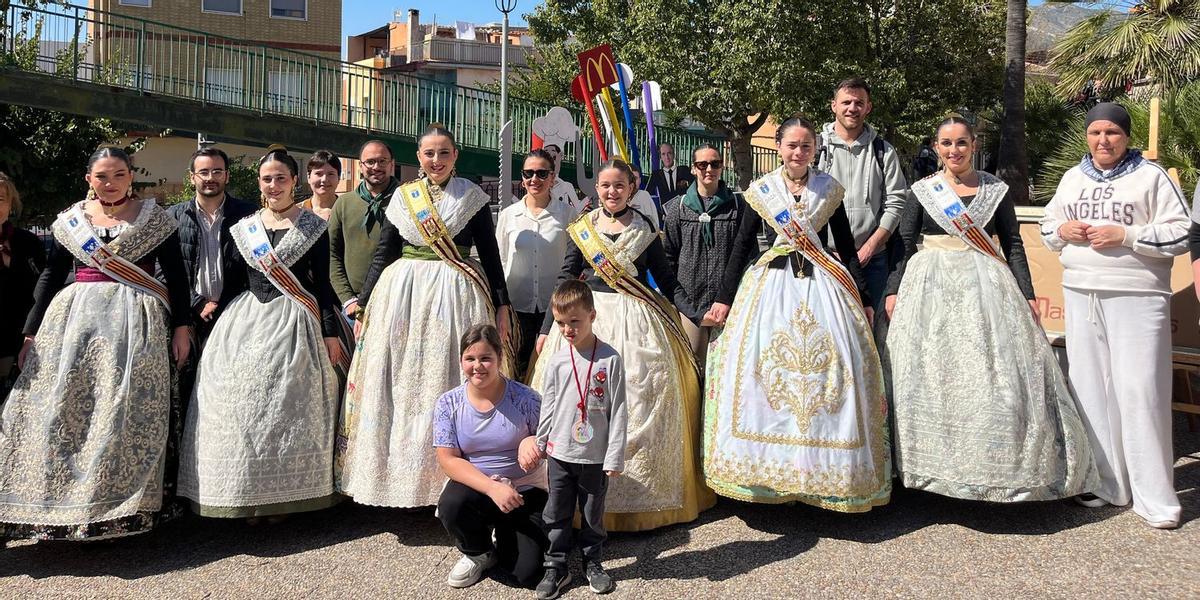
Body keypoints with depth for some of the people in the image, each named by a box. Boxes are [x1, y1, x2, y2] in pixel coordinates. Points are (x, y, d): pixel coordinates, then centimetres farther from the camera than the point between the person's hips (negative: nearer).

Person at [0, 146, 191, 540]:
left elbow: (176, 274, 4)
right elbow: (50, 276, 12)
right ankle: (64, 500, 9)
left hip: (135, 325, -3)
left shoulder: (154, 218, 4)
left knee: (129, 411, -6)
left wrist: (181, 326, -3)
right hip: (74, 318, 3)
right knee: (63, 410, -1)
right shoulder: (70, 220, 11)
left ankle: (126, 507, 2)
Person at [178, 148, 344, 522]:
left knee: (287, 407, -2)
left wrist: (331, 333, -4)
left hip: (293, 321, -3)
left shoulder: (313, 227, 1)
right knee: (243, 404, 1)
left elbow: (322, 283, -1)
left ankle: (283, 495, 9)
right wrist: (222, 324, 11)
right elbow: (234, 280, 14)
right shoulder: (245, 227, 11)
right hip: (246, 320, 4)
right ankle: (248, 495, 11)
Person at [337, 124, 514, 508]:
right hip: (403, 295, 3)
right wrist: (363, 301, 9)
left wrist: (502, 305, 0)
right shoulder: (402, 196, 10)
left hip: (457, 299, -2)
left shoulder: (473, 198, 4)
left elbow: (490, 255, 5)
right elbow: (383, 253, 12)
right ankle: (401, 476, 13)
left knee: (449, 386, -1)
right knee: (401, 388, 3)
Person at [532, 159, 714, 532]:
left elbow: (666, 279, 9)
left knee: (640, 404, -2)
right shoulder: (582, 229, 8)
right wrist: (547, 329, 7)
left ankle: (641, 494, 11)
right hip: (588, 318, 1)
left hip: (637, 323, -1)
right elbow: (565, 280, 9)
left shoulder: (645, 229, 6)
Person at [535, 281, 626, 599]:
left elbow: (618, 411, -8)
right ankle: (556, 567, 25)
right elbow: (548, 408, 8)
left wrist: (615, 456, -8)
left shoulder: (610, 359, -9)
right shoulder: (556, 361, -1)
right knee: (556, 514, 10)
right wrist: (540, 443, 13)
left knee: (593, 514, 13)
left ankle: (593, 563, 32)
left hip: (596, 456, -2)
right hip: (560, 453, 2)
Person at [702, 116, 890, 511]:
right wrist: (724, 298, 4)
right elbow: (742, 245, 7)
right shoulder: (761, 191, 5)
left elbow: (847, 247, 10)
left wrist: (864, 298, 7)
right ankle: (767, 467, 8)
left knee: (831, 365, -6)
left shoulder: (829, 190, 7)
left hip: (821, 283, 1)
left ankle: (827, 466, 6)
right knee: (762, 364, -5)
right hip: (771, 284, 0)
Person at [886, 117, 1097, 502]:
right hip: (931, 287, 0)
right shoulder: (922, 191, 7)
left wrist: (1027, 294, 1)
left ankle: (999, 464, 8)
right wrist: (893, 290, -3)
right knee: (930, 375, 0)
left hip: (985, 286, 0)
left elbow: (1013, 245, 8)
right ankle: (933, 463, 11)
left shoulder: (996, 190, 9)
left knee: (995, 373, -4)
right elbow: (903, 244, 5)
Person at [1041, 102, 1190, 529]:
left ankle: (1154, 496, 3)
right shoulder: (1072, 178, 14)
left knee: (1139, 390, -7)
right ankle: (1105, 483, 18)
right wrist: (1062, 230, 0)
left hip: (1136, 297, -5)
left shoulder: (1151, 176, 0)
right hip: (1081, 294, 5)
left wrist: (1124, 235, -15)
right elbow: (1047, 228, 22)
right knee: (1090, 387, 6)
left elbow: (1180, 234, -4)